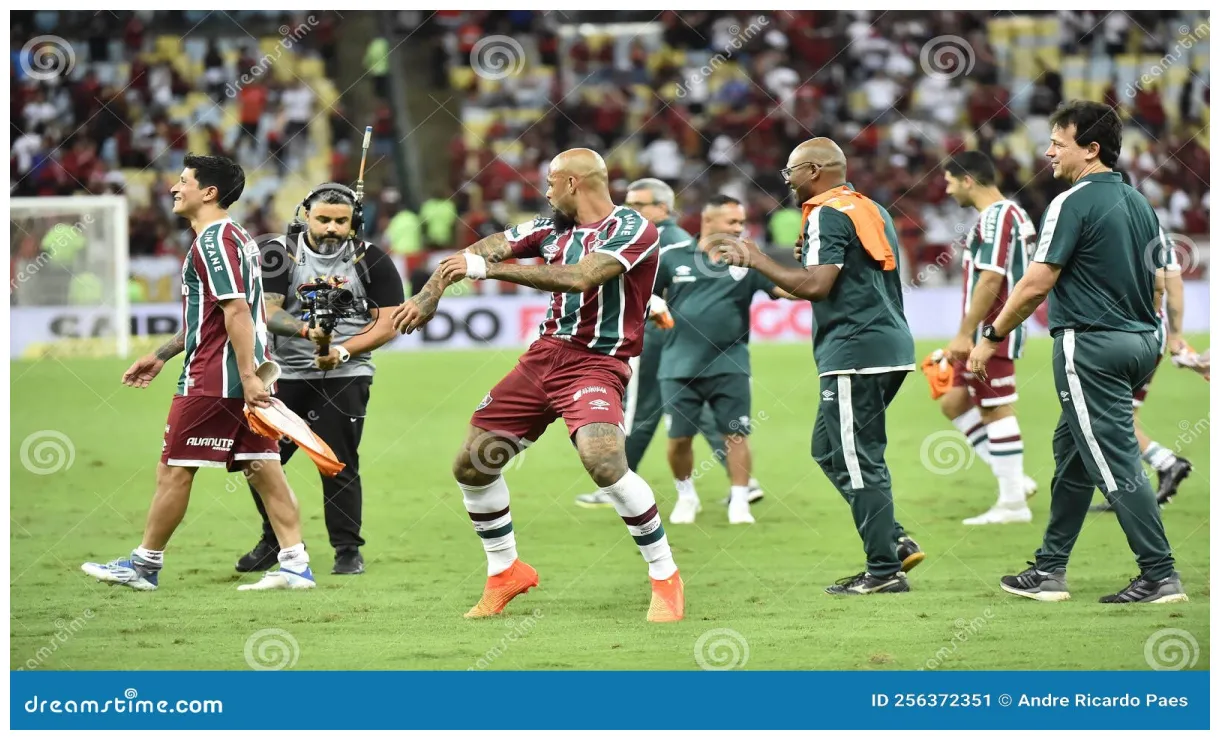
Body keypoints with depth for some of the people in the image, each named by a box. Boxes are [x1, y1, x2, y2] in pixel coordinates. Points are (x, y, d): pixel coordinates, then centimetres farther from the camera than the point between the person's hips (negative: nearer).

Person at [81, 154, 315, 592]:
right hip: (243, 380, 10)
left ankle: (144, 566, 9)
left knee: (174, 469, 0)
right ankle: (295, 564, -3)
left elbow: (236, 310, -22)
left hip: (212, 379, -10)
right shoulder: (232, 237, 20)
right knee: (264, 469, 4)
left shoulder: (213, 241, -12)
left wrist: (247, 376, -27)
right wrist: (161, 355, 30)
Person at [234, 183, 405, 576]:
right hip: (286, 375, 2)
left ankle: (348, 550, 4)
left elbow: (387, 324, -3)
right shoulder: (280, 252, -1)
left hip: (345, 377, -2)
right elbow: (268, 312, -10)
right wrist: (307, 331, -29)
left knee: (339, 466, -9)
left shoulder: (372, 260, -2)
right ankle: (275, 541, 25)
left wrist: (342, 351, -17)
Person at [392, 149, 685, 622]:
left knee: (603, 462, -31)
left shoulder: (633, 230, -12)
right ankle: (505, 573, 26)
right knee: (471, 467, 5)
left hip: (596, 364, -7)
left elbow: (580, 278, -26)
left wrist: (489, 269, -25)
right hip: (546, 354, 7)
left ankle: (665, 578, -14)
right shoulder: (552, 227, 10)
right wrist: (429, 295, -5)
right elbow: (478, 252, 10)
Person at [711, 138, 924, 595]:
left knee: (858, 462, -5)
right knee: (828, 450, 16)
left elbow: (815, 285, -19)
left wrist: (759, 262, -9)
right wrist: (810, 258, 18)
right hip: (890, 345, 10)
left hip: (855, 351, -10)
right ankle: (895, 542, 11)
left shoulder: (828, 215, -10)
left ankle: (885, 570, -4)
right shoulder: (872, 210, 19)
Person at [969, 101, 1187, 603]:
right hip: (1139, 342, 9)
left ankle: (1160, 576, -10)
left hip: (1090, 346, -9)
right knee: (1071, 451, 17)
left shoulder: (1073, 203, -13)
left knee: (1116, 463, -7)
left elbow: (1036, 284, -15)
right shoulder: (1139, 204, 12)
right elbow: (1156, 282, 17)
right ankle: (1049, 571, 20)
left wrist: (992, 337, -4)